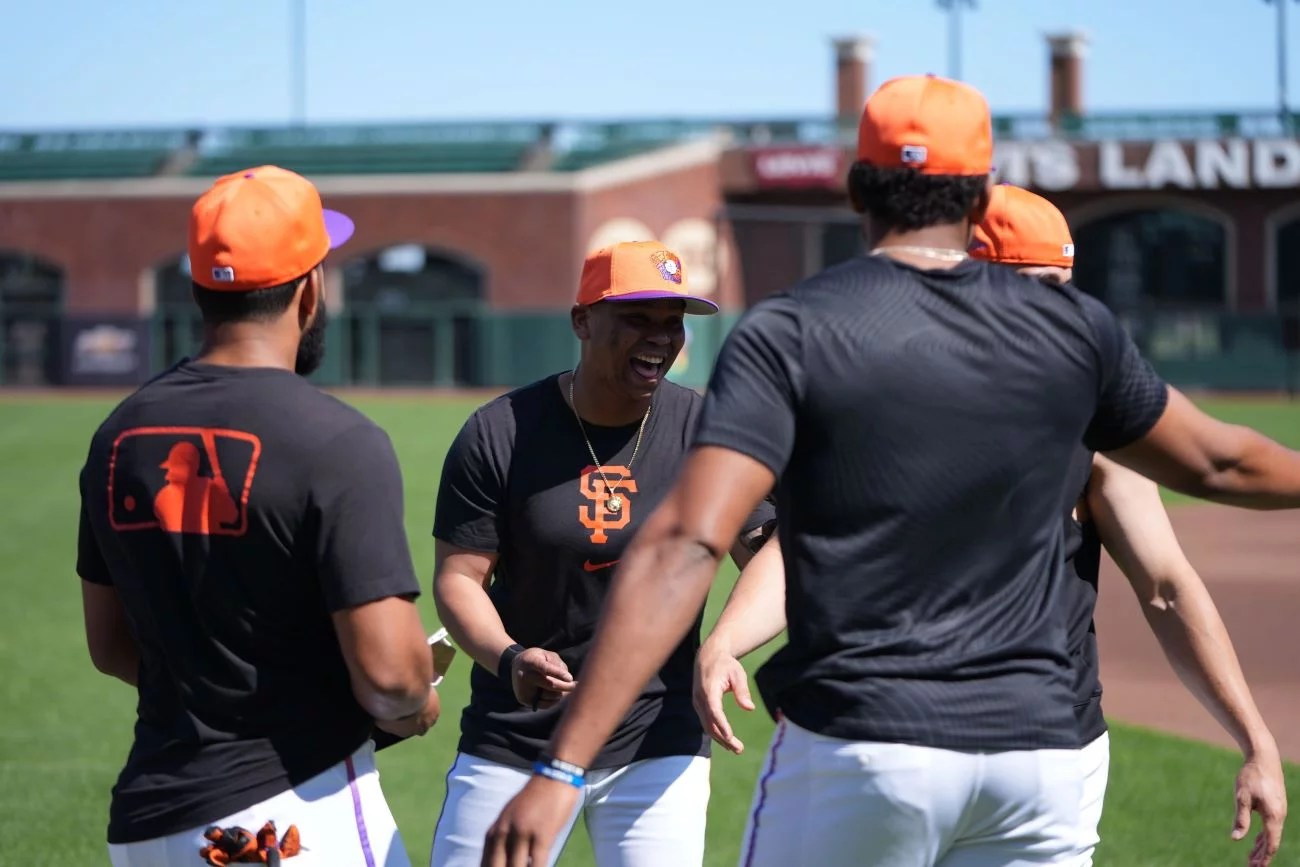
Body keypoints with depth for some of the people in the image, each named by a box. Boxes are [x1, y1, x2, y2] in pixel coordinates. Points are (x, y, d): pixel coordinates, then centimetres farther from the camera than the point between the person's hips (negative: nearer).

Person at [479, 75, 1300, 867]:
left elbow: (683, 550, -17)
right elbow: (1213, 462, 22)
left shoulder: (788, 334, -6)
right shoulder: (1073, 328, 6)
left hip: (858, 750, -3)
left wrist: (561, 769, -22)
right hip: (1035, 752, 3)